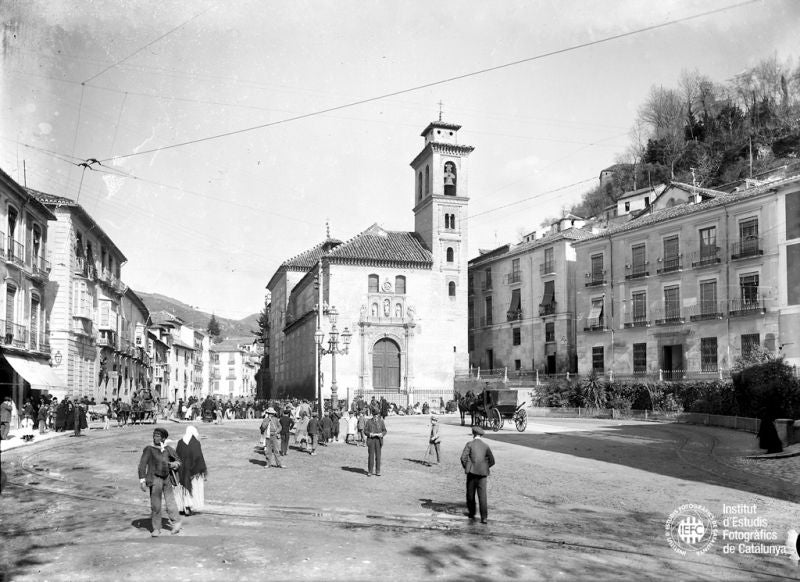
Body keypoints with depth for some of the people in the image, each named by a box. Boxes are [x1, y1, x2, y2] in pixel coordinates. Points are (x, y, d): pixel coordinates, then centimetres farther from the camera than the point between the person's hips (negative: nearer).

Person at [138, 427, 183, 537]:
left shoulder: (169, 449, 3)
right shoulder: (149, 449, -6)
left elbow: (178, 460, 16)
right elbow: (142, 465, -9)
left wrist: (175, 464, -7)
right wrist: (142, 480, -16)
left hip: (167, 478, 2)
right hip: (155, 478, -2)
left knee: (170, 501, 5)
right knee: (155, 505, 1)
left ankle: (176, 523, 20)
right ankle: (156, 529, 13)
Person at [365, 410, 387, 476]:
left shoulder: (381, 421, 5)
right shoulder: (369, 421, 2)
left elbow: (384, 431, 7)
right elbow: (365, 431, 2)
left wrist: (381, 434, -14)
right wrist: (370, 434, -15)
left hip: (378, 440, 1)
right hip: (371, 439, -1)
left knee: (378, 455, 1)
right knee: (370, 455, -2)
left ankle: (378, 471, 8)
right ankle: (370, 471, 6)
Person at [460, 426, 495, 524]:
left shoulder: (469, 444, 0)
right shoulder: (486, 446, 9)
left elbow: (463, 458, -9)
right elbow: (492, 461, 9)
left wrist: (465, 467, 6)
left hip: (472, 472, -2)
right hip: (482, 473, 2)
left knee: (470, 494, 14)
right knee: (482, 495, -1)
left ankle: (471, 513, 25)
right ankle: (484, 517, -9)